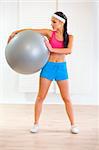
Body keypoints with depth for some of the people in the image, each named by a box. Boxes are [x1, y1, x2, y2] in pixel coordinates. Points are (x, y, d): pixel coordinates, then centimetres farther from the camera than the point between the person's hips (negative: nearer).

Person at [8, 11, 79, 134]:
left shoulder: (69, 37, 3)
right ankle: (36, 124, 16)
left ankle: (73, 125, 15)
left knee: (67, 98, 4)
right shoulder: (49, 33, 2)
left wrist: (52, 49, -22)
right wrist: (15, 32, -6)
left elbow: (69, 50, -15)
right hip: (48, 67, 0)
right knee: (40, 97, 2)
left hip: (61, 68, 0)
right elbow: (31, 30, 0)